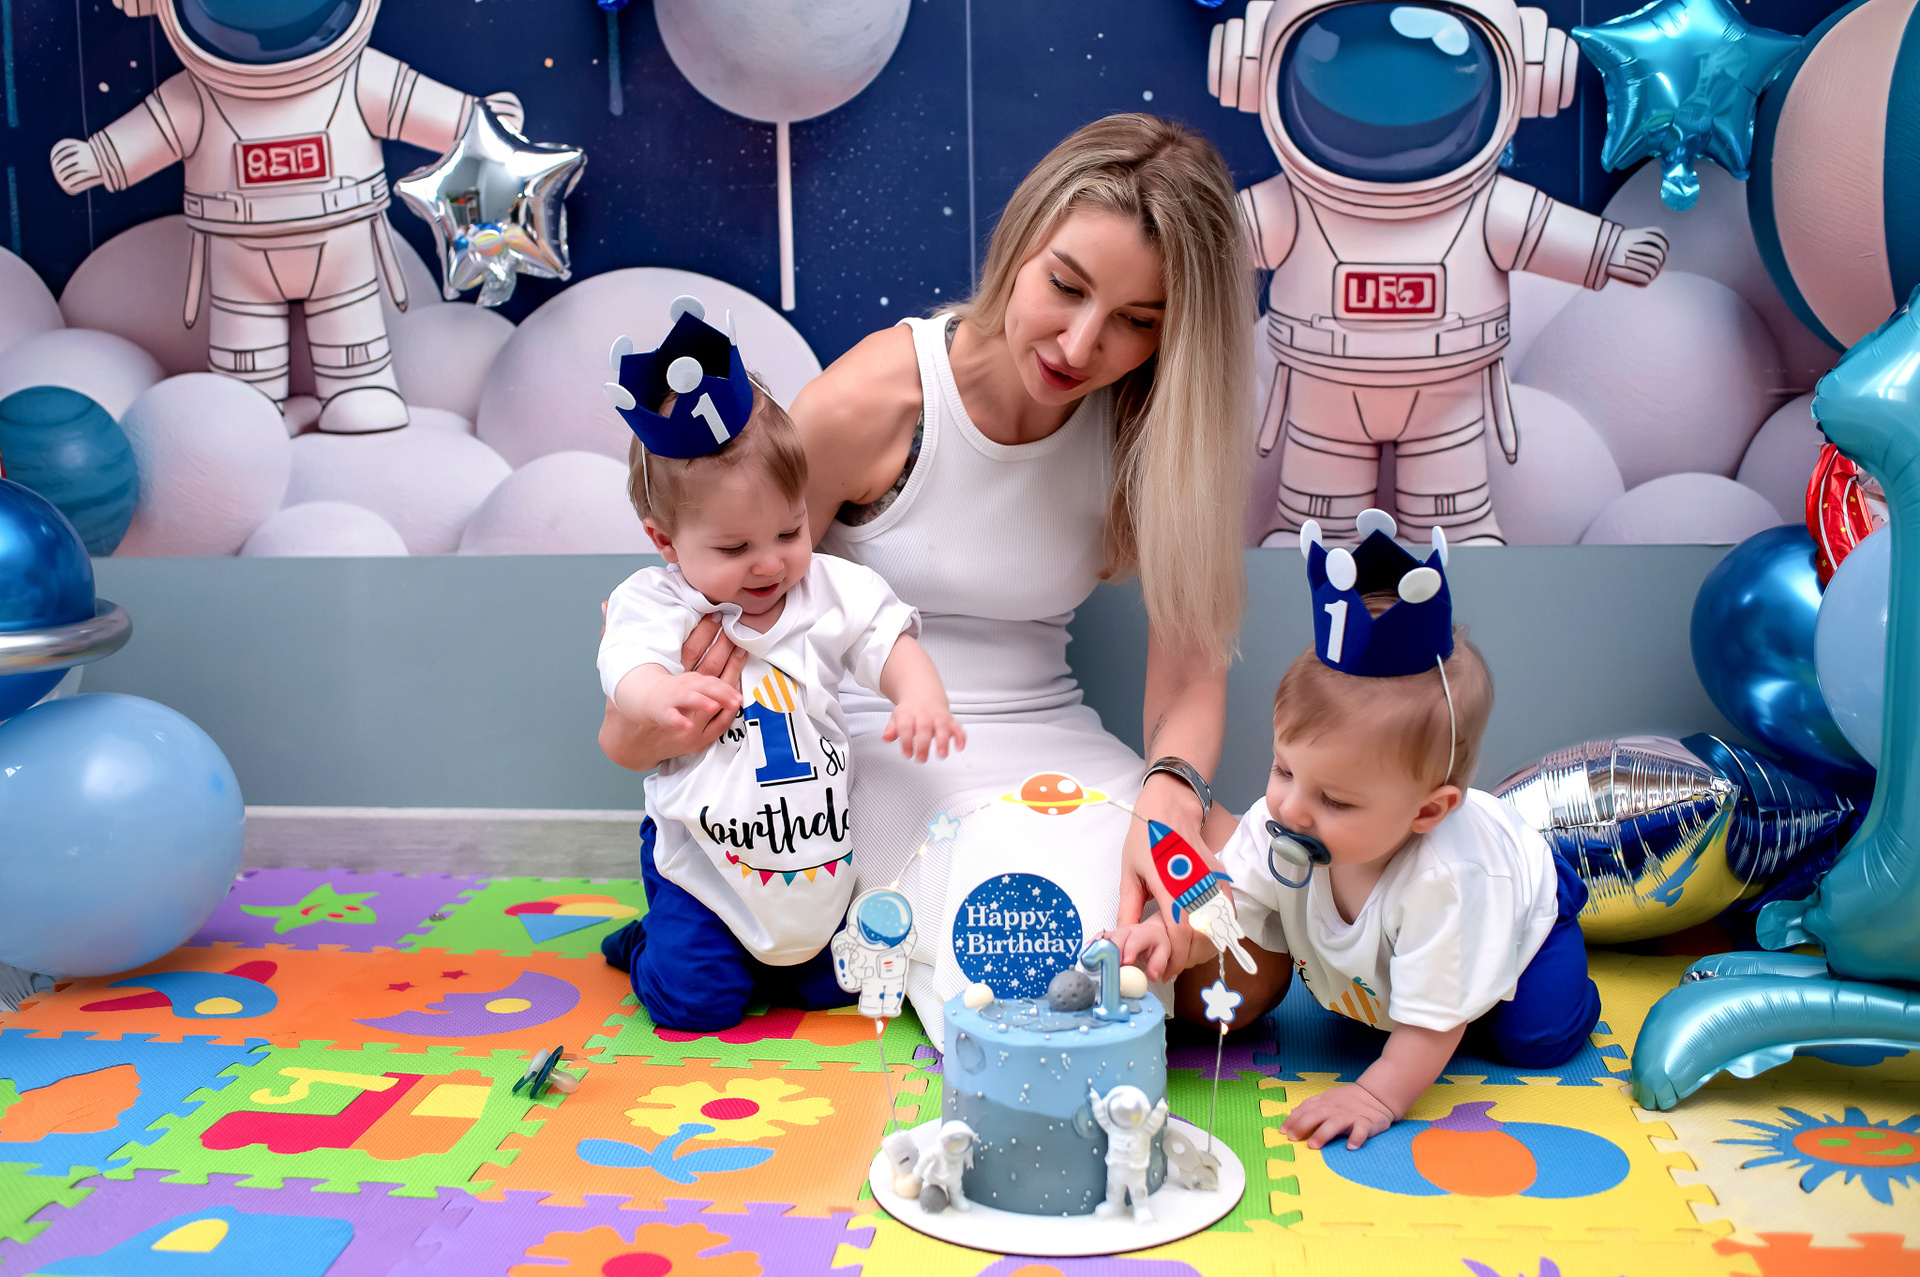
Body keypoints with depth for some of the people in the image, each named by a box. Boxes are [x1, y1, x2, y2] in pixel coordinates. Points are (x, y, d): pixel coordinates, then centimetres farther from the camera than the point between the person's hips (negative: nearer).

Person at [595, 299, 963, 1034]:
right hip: (705, 855, -3)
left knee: (836, 987, 7)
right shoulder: (653, 604, -12)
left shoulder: (832, 589, -3)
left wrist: (921, 697, -32)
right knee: (695, 1002, -7)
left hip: (819, 850, 3)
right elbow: (627, 669, -28)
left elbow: (889, 642, -9)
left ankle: (770, 943, 38)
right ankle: (652, 944, 27)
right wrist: (664, 694, -53)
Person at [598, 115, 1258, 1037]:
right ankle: (890, 923, 5)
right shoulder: (870, 406, -17)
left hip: (1052, 747, 4)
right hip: (883, 753, -4)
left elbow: (1191, 659, -11)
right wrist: (643, 728, -27)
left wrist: (1170, 788, -33)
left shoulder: (1148, 429, -5)